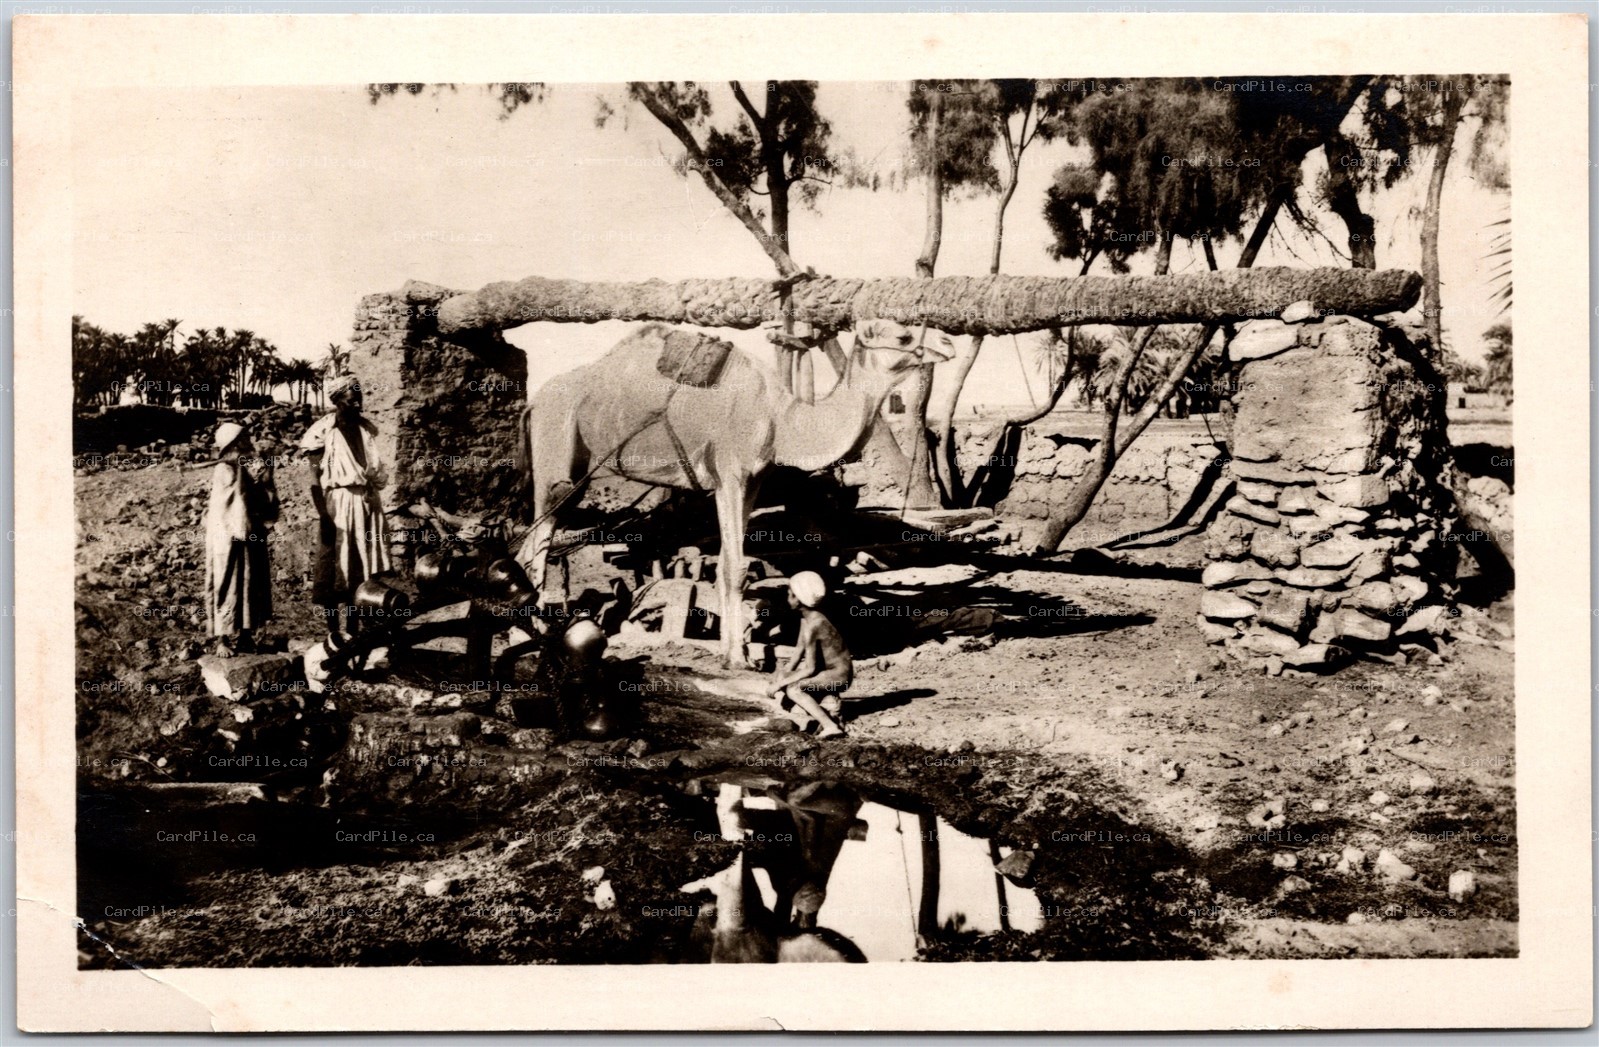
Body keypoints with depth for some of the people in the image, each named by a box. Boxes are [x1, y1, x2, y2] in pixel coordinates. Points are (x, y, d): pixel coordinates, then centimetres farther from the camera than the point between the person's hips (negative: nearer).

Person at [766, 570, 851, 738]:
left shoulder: (811, 626, -27)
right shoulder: (805, 616, 0)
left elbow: (810, 669, -26)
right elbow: (799, 647, 10)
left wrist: (780, 684, -19)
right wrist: (786, 673, 0)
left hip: (838, 676, -10)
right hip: (826, 668, 10)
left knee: (793, 689, -28)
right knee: (780, 681, 13)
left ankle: (830, 726, -27)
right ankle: (826, 702, 3)